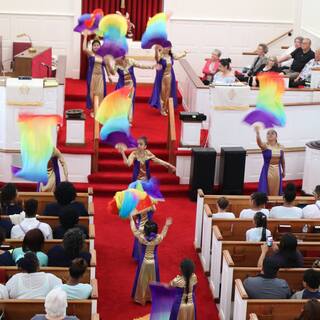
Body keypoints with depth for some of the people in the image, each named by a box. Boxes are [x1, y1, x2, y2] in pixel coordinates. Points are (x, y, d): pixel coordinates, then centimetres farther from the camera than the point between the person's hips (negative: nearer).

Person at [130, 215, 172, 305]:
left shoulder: (141, 237, -22)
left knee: (142, 281, 15)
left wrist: (131, 219, 9)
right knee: (153, 281, 18)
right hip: (153, 262, 1)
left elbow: (134, 230, -4)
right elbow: (163, 233, 5)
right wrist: (167, 225, 18)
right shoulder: (158, 238, -19)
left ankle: (141, 298, 27)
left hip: (144, 261, -1)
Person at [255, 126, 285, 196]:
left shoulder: (280, 147, 1)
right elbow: (259, 142, -35)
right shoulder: (265, 146, -12)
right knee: (265, 190, -3)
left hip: (277, 170, 4)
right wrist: (257, 133, -54)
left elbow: (282, 160, 13)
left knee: (276, 191, 12)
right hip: (267, 170, -4)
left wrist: (284, 171, 16)